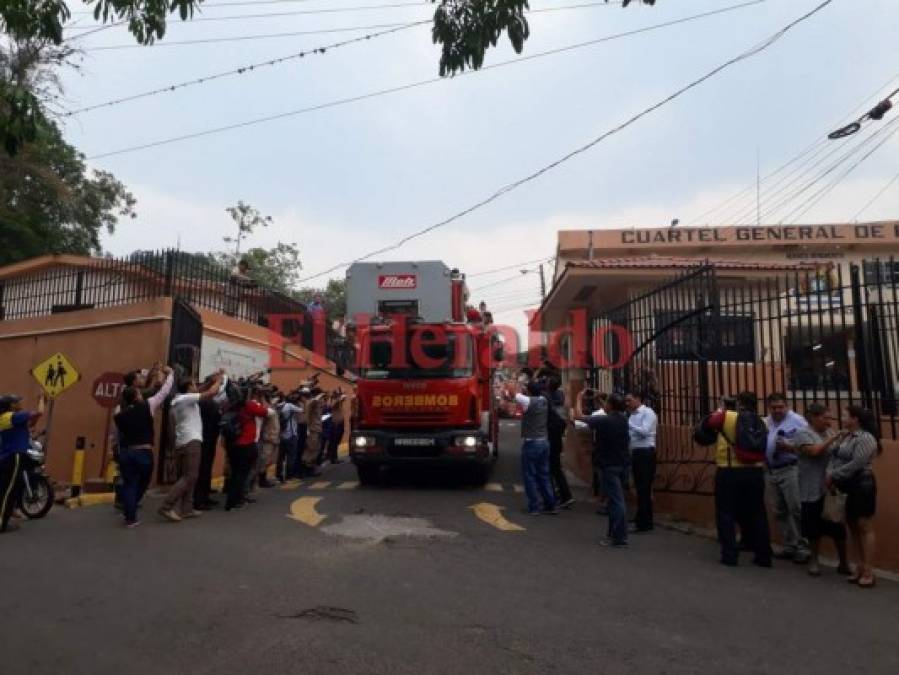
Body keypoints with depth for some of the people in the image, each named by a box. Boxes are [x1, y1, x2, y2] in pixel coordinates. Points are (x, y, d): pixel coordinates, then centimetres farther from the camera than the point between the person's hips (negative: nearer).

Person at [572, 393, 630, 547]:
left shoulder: (604, 421, -14)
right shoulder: (623, 420, 6)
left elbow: (579, 416, -3)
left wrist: (579, 399, 11)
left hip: (609, 465, -8)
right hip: (623, 463, 8)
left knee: (616, 500, -7)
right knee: (617, 498, 15)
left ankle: (619, 537, -4)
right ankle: (614, 533, 23)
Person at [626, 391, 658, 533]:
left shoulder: (648, 412, -9)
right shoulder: (632, 415, 14)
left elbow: (644, 432, -21)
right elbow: (631, 434, 10)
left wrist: (628, 424, -21)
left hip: (646, 453, -8)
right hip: (635, 453, 8)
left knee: (644, 489, -5)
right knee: (640, 488, 14)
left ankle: (644, 523, 1)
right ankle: (642, 519, 24)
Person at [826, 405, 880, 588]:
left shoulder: (866, 438, -14)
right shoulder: (846, 436, 12)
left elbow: (855, 464, -21)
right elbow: (834, 457, 9)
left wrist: (833, 475, -14)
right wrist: (829, 474, -8)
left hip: (861, 486, -9)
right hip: (847, 487, 9)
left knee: (864, 526, -3)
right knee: (852, 526, 12)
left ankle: (868, 571, 3)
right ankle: (860, 567, 21)